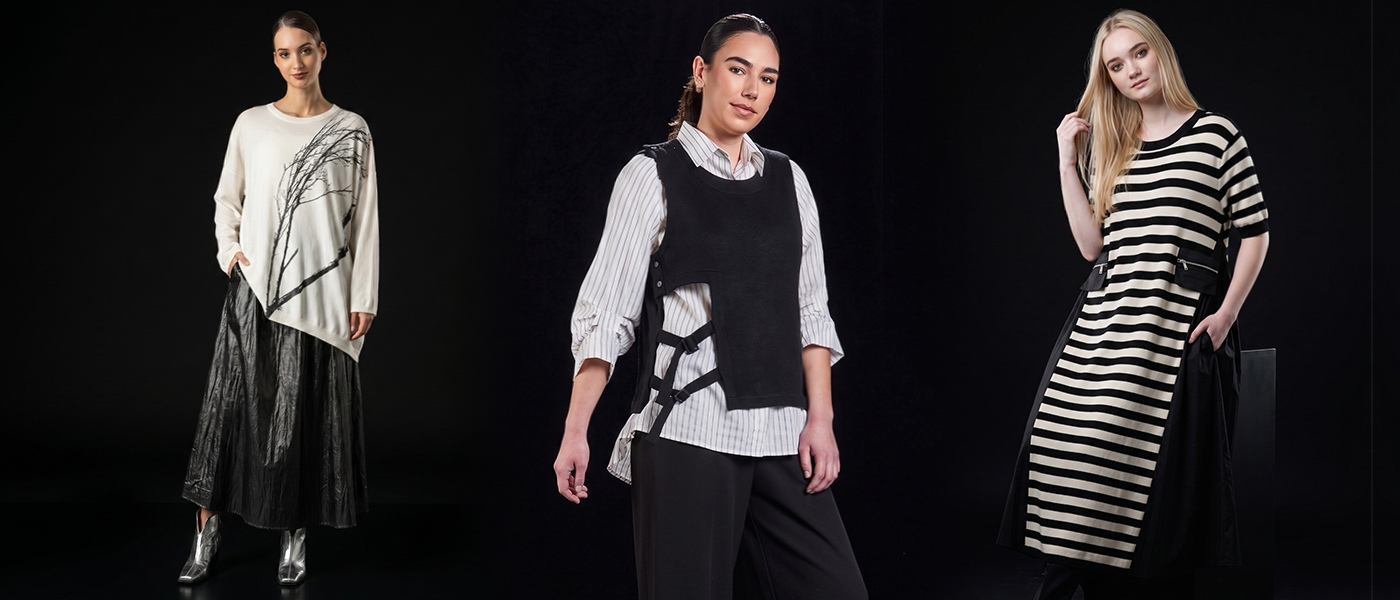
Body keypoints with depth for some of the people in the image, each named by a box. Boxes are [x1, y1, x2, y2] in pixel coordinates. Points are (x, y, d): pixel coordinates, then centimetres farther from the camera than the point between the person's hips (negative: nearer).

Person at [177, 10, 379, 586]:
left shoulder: (351, 130, 3)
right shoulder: (252, 124, 7)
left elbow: (365, 217, 3)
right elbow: (227, 200, 17)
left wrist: (364, 297, -1)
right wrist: (229, 248, -1)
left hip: (320, 292, -1)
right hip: (256, 286, 1)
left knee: (308, 412, 1)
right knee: (234, 403, 0)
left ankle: (295, 537, 11)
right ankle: (207, 529, 10)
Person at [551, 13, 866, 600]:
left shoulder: (788, 179, 14)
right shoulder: (652, 174, 1)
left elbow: (811, 309, 12)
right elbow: (606, 310, -2)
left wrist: (820, 419, 2)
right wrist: (575, 432, -7)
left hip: (781, 434, 4)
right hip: (687, 430, -4)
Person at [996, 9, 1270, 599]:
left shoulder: (1216, 134, 5)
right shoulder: (1108, 148, 17)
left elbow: (1255, 231, 4)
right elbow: (1092, 244, 10)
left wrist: (1227, 312, -5)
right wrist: (1067, 162, 8)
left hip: (1177, 326, -4)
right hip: (1103, 322, 4)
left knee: (1152, 470, -7)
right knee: (1074, 460, -3)